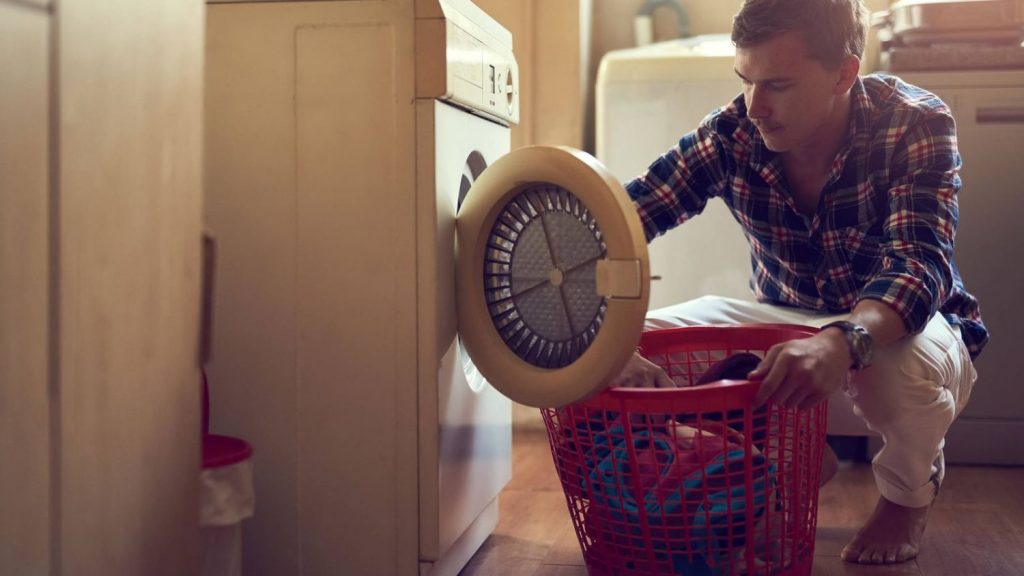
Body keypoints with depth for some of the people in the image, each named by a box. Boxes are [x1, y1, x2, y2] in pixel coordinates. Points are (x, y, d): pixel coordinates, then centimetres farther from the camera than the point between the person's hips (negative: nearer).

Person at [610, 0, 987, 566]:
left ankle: (909, 492, 0)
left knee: (904, 363, -39)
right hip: (788, 322, 4)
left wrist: (844, 340, -58)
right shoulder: (732, 134, -16)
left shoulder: (917, 126, -23)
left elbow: (920, 265, -36)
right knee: (644, 341, -17)